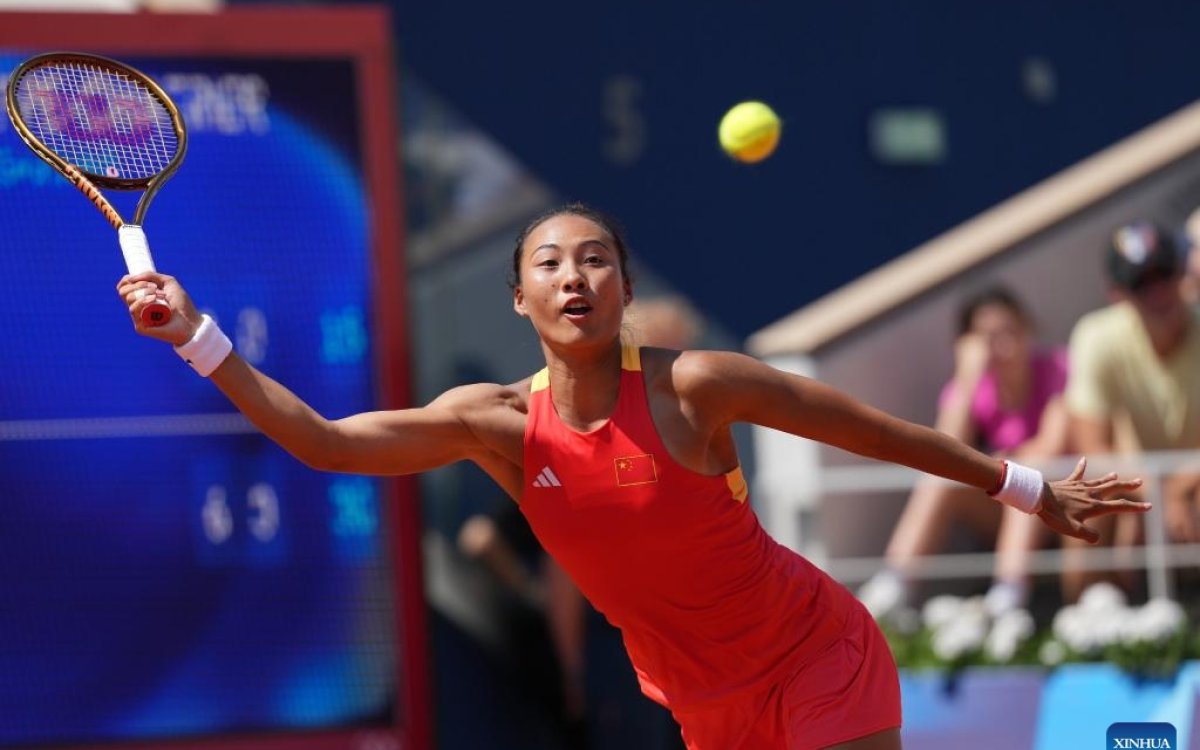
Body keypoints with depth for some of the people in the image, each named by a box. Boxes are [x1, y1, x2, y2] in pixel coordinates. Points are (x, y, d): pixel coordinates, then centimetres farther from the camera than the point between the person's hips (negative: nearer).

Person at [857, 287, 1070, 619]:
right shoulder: (970, 389, 0)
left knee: (1032, 466, -34)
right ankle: (893, 582, -36)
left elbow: (1053, 447, -21)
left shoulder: (1057, 369, -9)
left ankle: (1011, 588, -45)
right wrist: (967, 379, -22)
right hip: (1001, 512, 3)